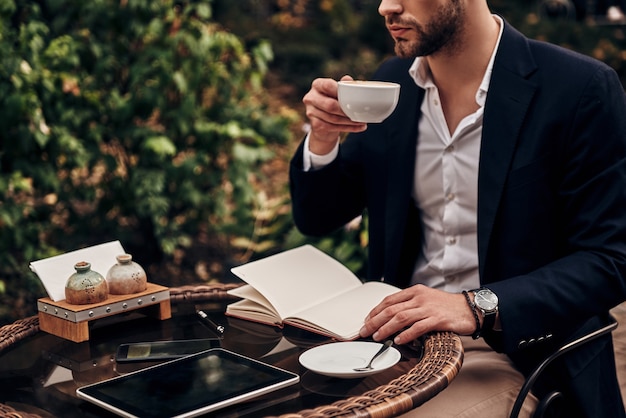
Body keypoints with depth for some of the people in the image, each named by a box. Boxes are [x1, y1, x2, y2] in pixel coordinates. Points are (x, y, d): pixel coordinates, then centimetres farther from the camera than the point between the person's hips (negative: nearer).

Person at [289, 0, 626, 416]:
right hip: (402, 331, 5)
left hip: (510, 350, -5)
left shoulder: (584, 89, -12)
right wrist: (323, 139, -8)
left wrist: (478, 308, -28)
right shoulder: (393, 82, 6)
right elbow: (317, 219, 13)